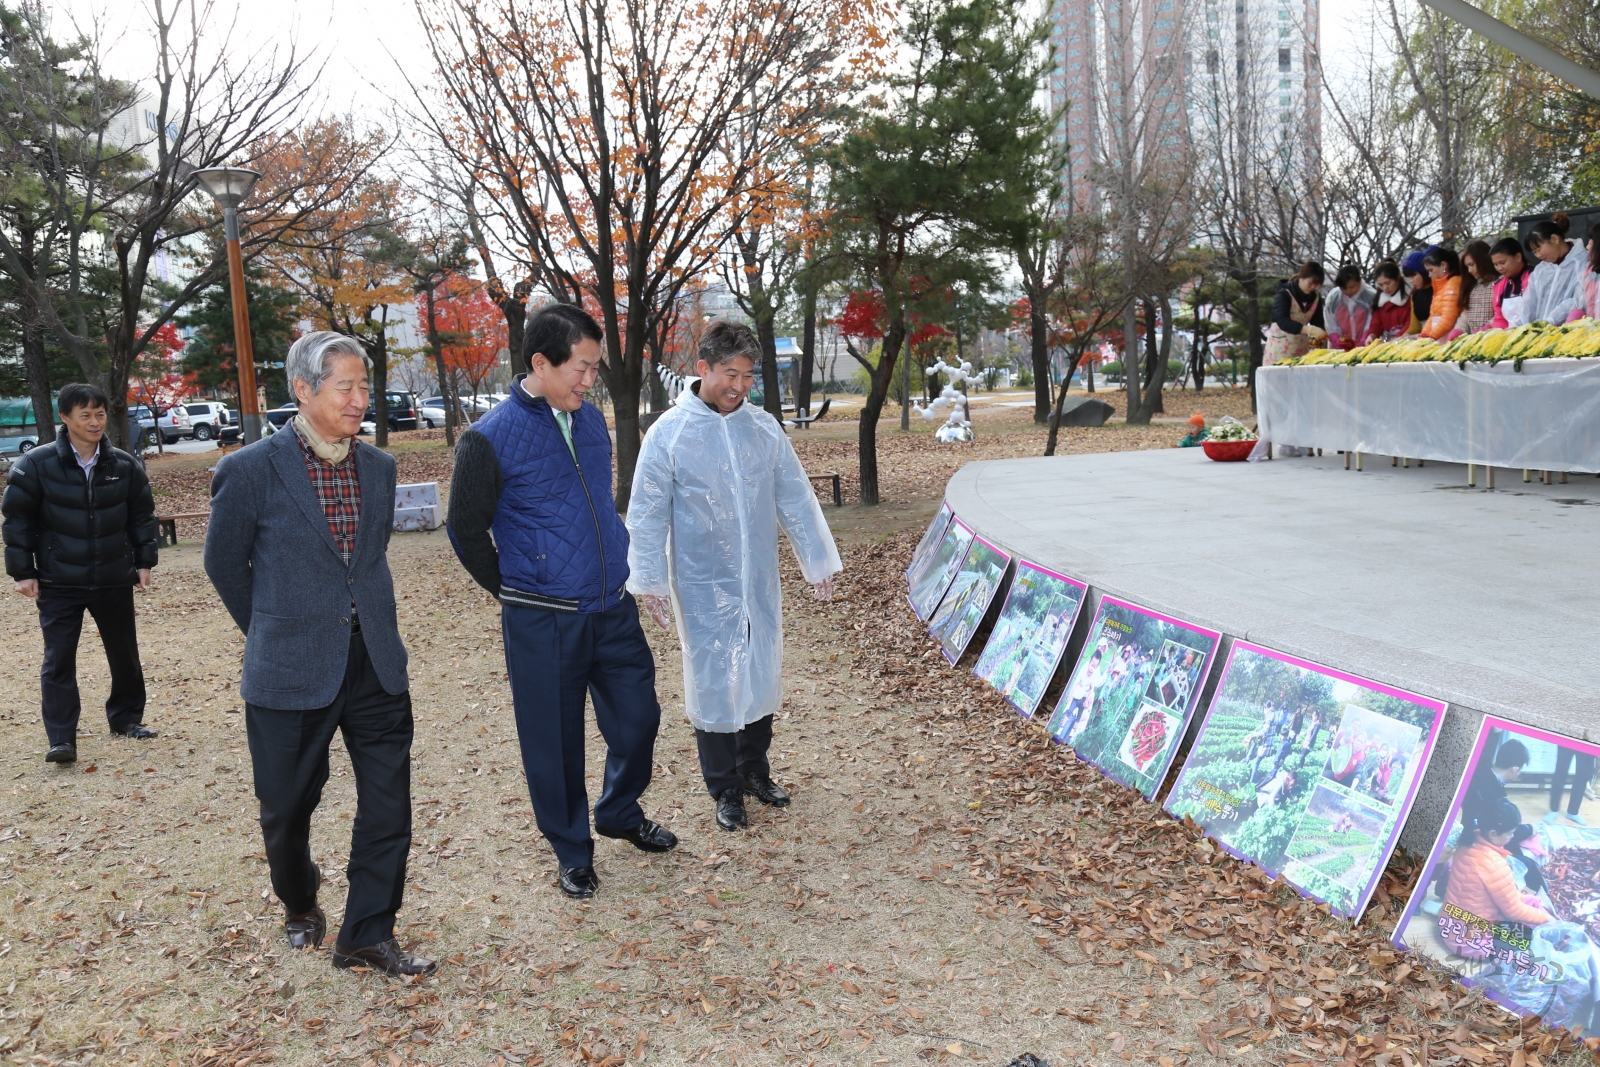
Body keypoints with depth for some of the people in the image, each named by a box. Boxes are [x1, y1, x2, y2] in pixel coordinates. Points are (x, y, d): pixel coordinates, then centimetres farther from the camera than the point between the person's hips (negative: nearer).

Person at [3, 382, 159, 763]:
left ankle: (126, 718, 32)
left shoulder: (124, 466, -1)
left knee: (124, 654, 13)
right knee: (58, 660, -3)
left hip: (114, 579, 3)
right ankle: (61, 739, 1)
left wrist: (144, 561, 5)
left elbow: (142, 515, 9)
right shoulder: (36, 465, -8)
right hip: (58, 583, -2)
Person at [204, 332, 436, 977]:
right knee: (288, 807, 14)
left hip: (376, 665, 4)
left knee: (389, 804, 3)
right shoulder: (250, 471, -11)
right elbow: (225, 566, 2)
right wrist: (277, 633, 10)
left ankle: (368, 935, 18)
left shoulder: (379, 468, 4)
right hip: (291, 676, -3)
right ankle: (299, 904, 43)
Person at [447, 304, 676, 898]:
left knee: (637, 719, 13)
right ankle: (571, 852, 28)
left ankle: (620, 813, 40)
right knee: (555, 742, 8)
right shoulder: (491, 439, -13)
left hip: (614, 609, 6)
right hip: (543, 624, -5)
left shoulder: (591, 419, 6)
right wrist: (518, 593, 3)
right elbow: (466, 530, -4)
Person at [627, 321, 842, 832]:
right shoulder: (669, 433, -10)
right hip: (703, 588, -4)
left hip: (760, 582, 4)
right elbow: (648, 516, -6)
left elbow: (795, 498, 7)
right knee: (713, 684, 5)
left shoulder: (764, 427, 1)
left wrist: (818, 562, 8)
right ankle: (726, 790, 22)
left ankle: (756, 772, 34)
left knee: (762, 677, 14)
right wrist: (651, 583, -8)